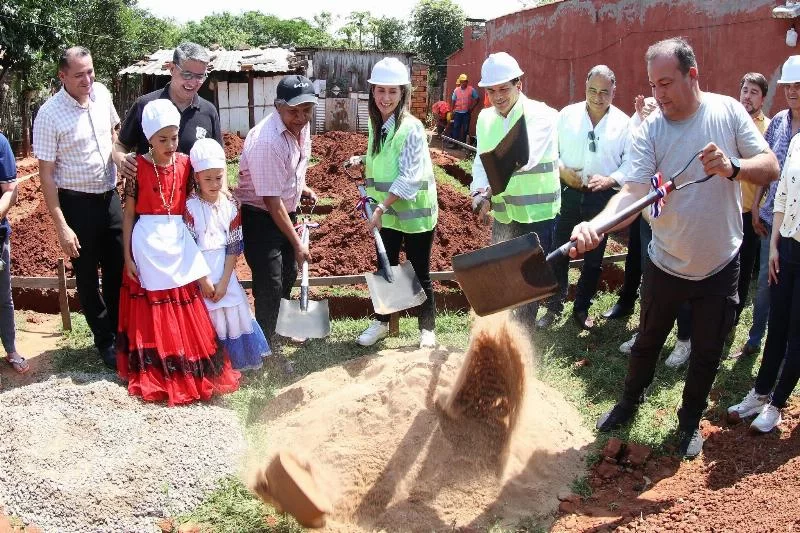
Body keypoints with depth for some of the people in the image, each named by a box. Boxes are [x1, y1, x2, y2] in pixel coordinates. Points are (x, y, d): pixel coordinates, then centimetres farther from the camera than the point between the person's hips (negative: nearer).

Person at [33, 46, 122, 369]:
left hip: (110, 195, 5)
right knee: (87, 275, 8)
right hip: (77, 202, -5)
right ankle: (105, 341, 24)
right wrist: (61, 226, -17)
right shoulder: (50, 115, -17)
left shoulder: (102, 94, -2)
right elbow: (46, 173, -14)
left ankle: (120, 330, 34)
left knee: (118, 268, 15)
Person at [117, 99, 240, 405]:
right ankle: (155, 376, 22)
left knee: (185, 314, 5)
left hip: (178, 241, 3)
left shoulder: (185, 163, 0)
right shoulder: (138, 167, -8)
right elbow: (129, 214, -3)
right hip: (147, 243, -3)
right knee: (151, 317, 7)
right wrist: (127, 256, -5)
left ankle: (190, 373, 21)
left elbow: (190, 206, 7)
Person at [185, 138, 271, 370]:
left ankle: (234, 361, 23)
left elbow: (234, 247, -1)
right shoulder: (190, 207, -9)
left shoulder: (230, 207, 1)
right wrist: (203, 280, -13)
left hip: (224, 273, 3)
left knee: (232, 314, 7)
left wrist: (224, 281, -8)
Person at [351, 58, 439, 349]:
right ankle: (381, 322, 32)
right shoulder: (377, 125, 4)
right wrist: (378, 206, 11)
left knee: (419, 273, 5)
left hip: (414, 212, -6)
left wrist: (382, 207, -25)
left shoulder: (411, 128, -18)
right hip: (387, 212, 6)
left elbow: (410, 177, -22)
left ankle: (427, 328, 21)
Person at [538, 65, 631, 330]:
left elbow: (630, 163, -1)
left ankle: (582, 309, 28)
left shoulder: (623, 123, -1)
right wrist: (562, 169, -13)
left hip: (602, 198, 0)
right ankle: (554, 307, 20)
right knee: (559, 253, 4)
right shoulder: (567, 115, 1)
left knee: (594, 259, 12)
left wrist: (609, 180, -17)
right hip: (568, 195, 0)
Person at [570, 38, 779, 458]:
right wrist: (596, 225, -45)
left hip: (720, 265, 1)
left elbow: (770, 168, -9)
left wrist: (734, 167, -31)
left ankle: (690, 421, 37)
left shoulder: (728, 111, -10)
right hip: (666, 264, 0)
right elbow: (633, 192, -26)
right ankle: (630, 401, 43)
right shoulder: (649, 131, -15)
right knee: (648, 342, 18)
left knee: (707, 353, 14)